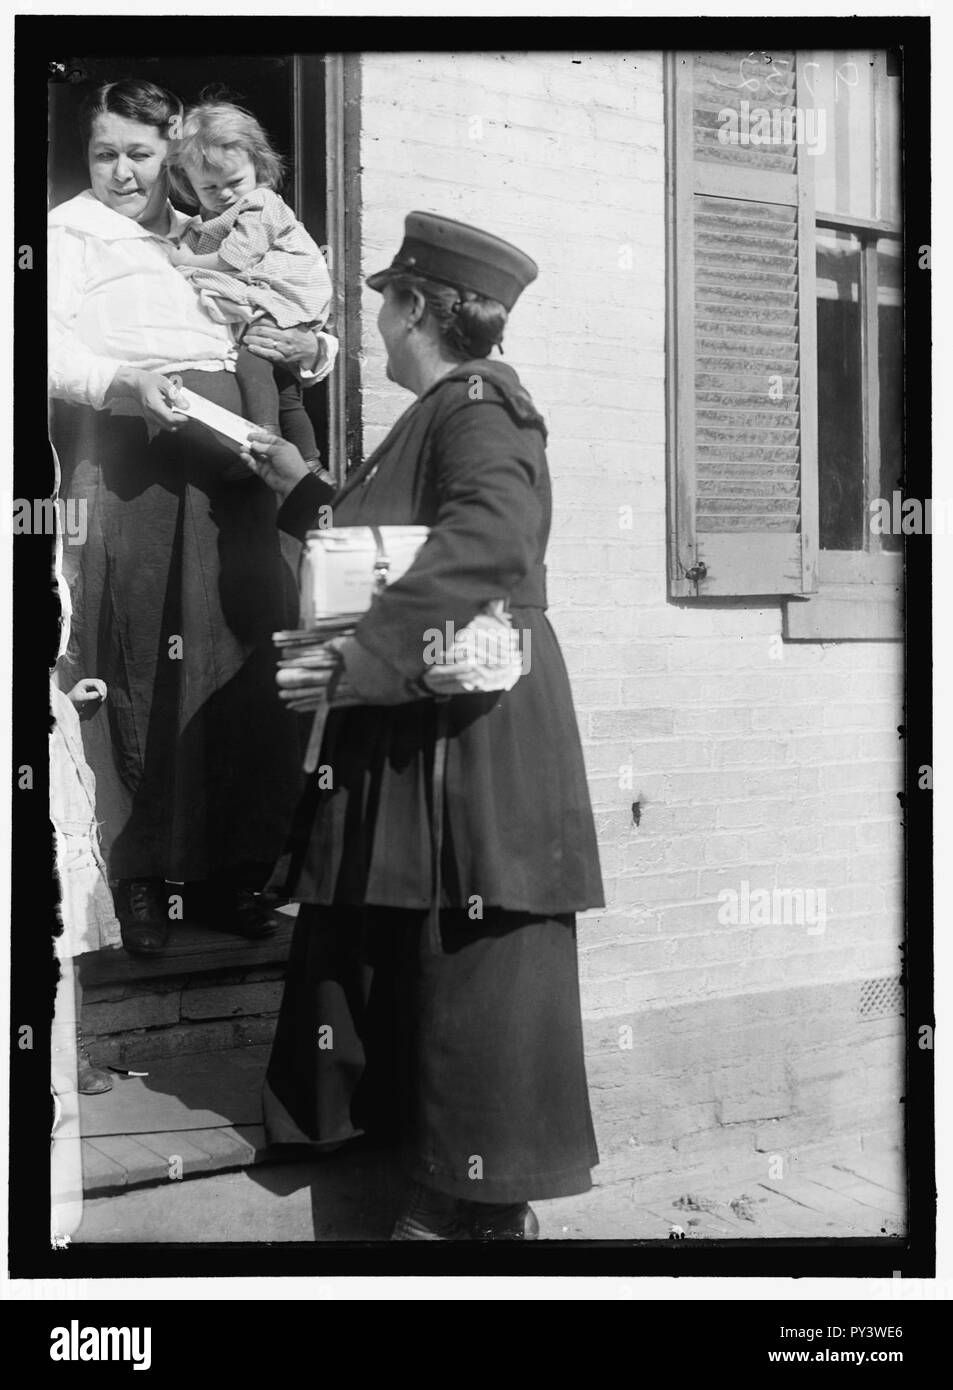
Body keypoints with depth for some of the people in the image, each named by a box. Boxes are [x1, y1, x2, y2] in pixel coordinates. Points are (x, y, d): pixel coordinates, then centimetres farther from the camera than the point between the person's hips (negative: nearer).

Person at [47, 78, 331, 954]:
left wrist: (307, 349, 3)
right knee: (144, 668, -7)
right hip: (127, 460, -4)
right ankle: (145, 878, 3)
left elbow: (292, 337, 27)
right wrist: (124, 382, -23)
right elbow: (51, 346, -4)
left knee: (247, 665, -2)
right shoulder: (70, 232, 12)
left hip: (230, 459, 4)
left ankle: (232, 870, 7)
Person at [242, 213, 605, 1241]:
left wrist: (366, 655, -33)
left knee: (477, 977, -2)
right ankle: (442, 1203, 27)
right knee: (407, 971, 14)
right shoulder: (438, 414, 20)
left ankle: (490, 1212, 10)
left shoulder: (476, 406, -10)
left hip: (468, 746, -10)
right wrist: (299, 488, 31)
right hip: (410, 741, 10)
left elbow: (492, 539, -30)